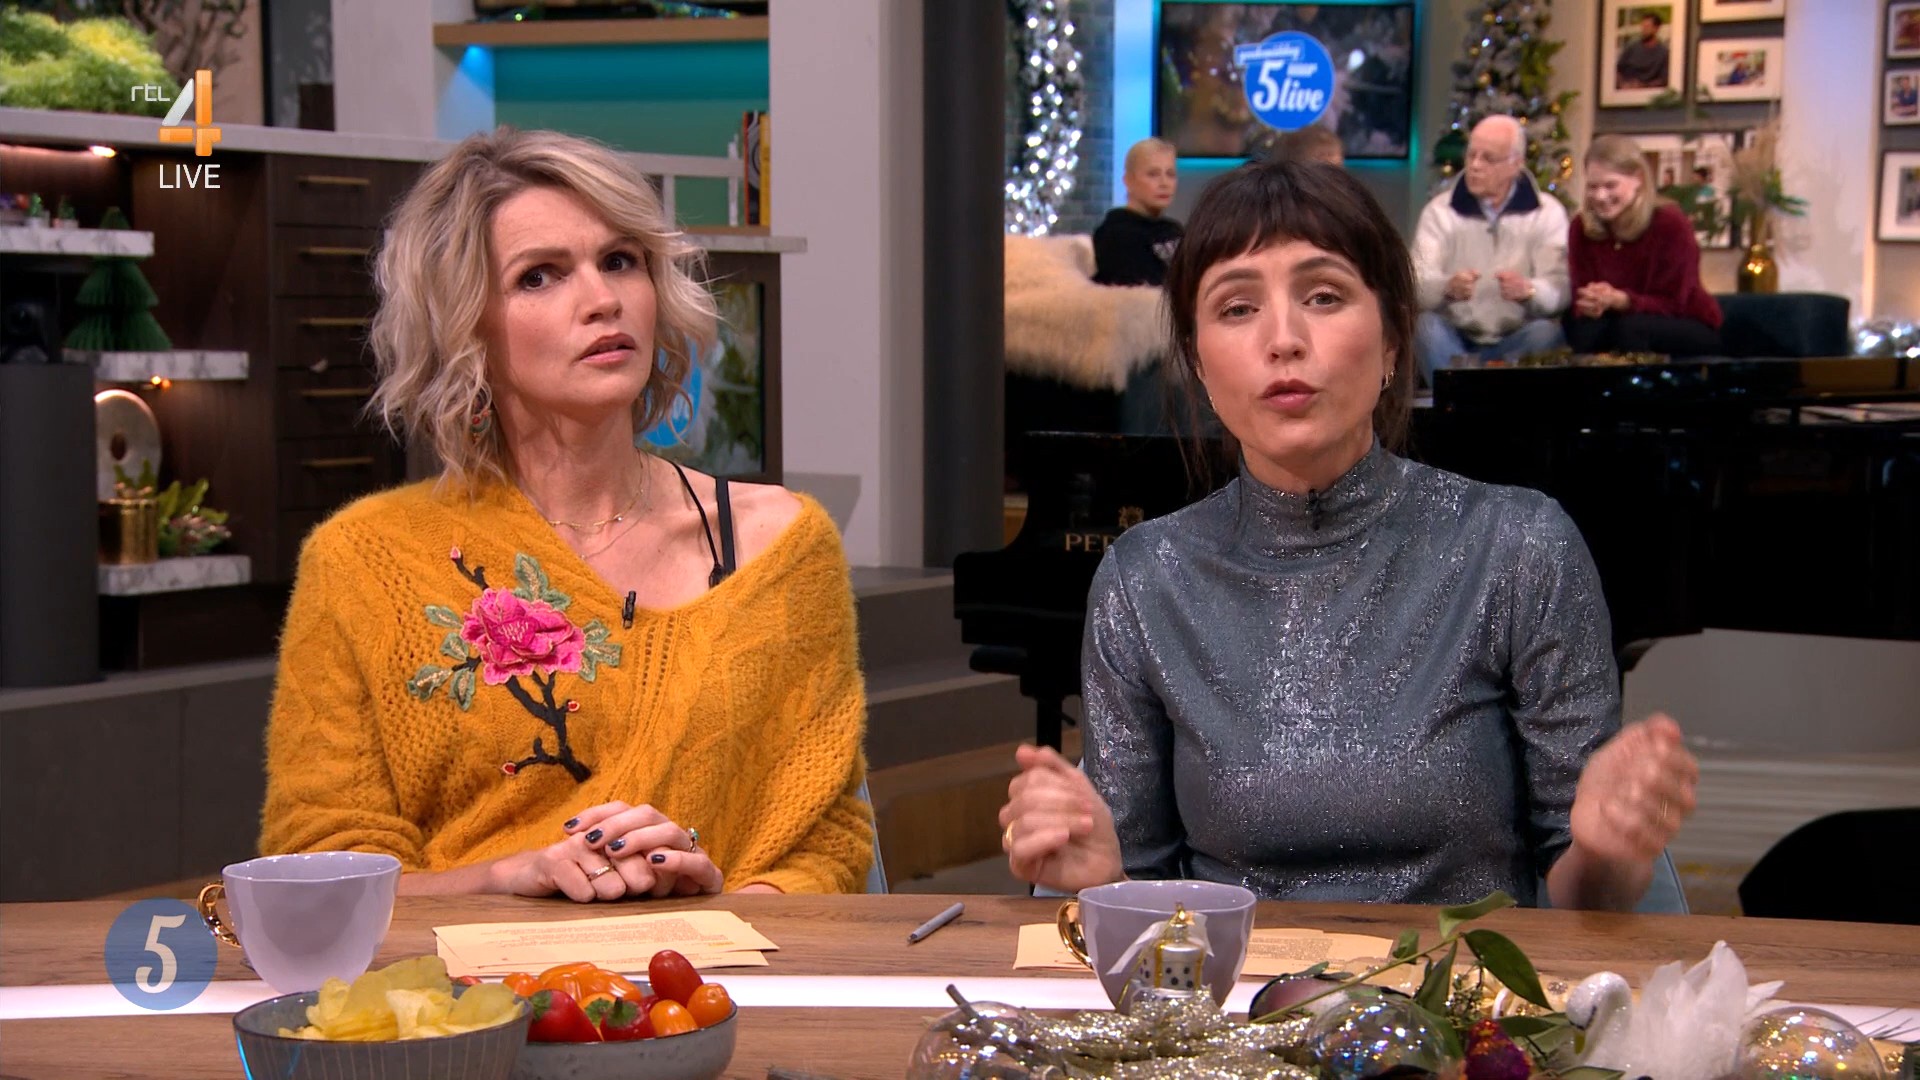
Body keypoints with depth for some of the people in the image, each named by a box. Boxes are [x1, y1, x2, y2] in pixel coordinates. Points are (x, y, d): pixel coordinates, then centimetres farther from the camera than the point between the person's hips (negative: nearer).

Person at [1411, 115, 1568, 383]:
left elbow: (1559, 291, -11)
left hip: (1517, 343, 0)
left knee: (1544, 331, -30)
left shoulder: (1547, 214, 2)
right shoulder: (1439, 211, 3)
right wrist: (1448, 288, -35)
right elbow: (1417, 285, -11)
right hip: (1456, 338, 0)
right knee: (1426, 325, -29)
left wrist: (1527, 290, -35)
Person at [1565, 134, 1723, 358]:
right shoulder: (1582, 227, -7)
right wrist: (1591, 304, -33)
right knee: (1585, 329, -30)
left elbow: (1672, 304, -20)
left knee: (1632, 327, -34)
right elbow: (1578, 296, -8)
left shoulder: (1671, 224, -19)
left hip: (1691, 330, -2)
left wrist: (1621, 300, -38)